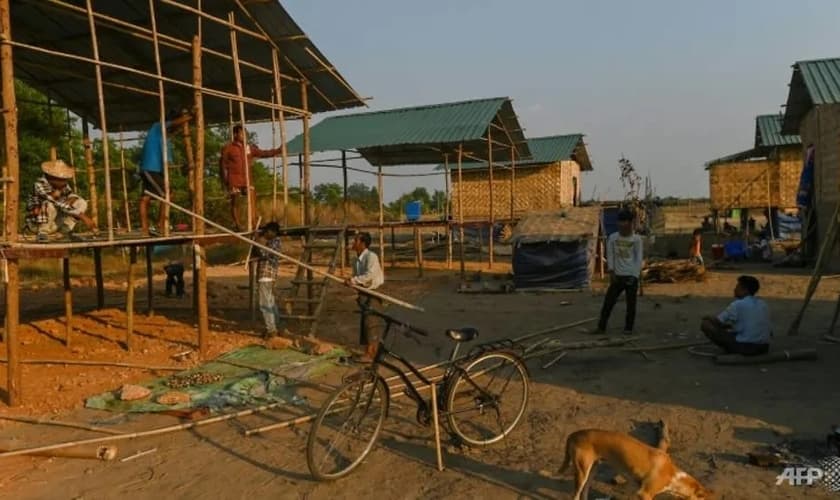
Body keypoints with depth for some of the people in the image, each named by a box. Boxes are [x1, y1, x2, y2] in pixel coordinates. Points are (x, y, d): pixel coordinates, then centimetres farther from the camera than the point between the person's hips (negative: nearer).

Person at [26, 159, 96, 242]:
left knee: (81, 202, -10)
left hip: (55, 221, 5)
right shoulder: (40, 184, -26)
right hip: (36, 223, -5)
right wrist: (82, 216, -41)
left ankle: (65, 230, -2)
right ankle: (42, 232, -14)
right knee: (50, 205, -35)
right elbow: (59, 204, -36)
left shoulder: (63, 184, -6)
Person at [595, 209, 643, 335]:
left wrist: (635, 275, -10)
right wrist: (611, 272, -6)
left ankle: (628, 328, 15)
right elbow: (610, 255, 3)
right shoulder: (612, 238, 1)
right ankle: (601, 326, 6)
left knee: (631, 303, 3)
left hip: (631, 276, -1)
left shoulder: (636, 239, -3)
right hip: (617, 276, 2)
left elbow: (639, 258, -3)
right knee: (608, 301, 0)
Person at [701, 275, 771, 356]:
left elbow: (717, 322, -6)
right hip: (764, 348, 7)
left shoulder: (738, 304, -9)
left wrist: (708, 318, 19)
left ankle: (730, 350, 1)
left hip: (744, 347, -7)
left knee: (705, 324, -2)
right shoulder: (763, 304, 12)